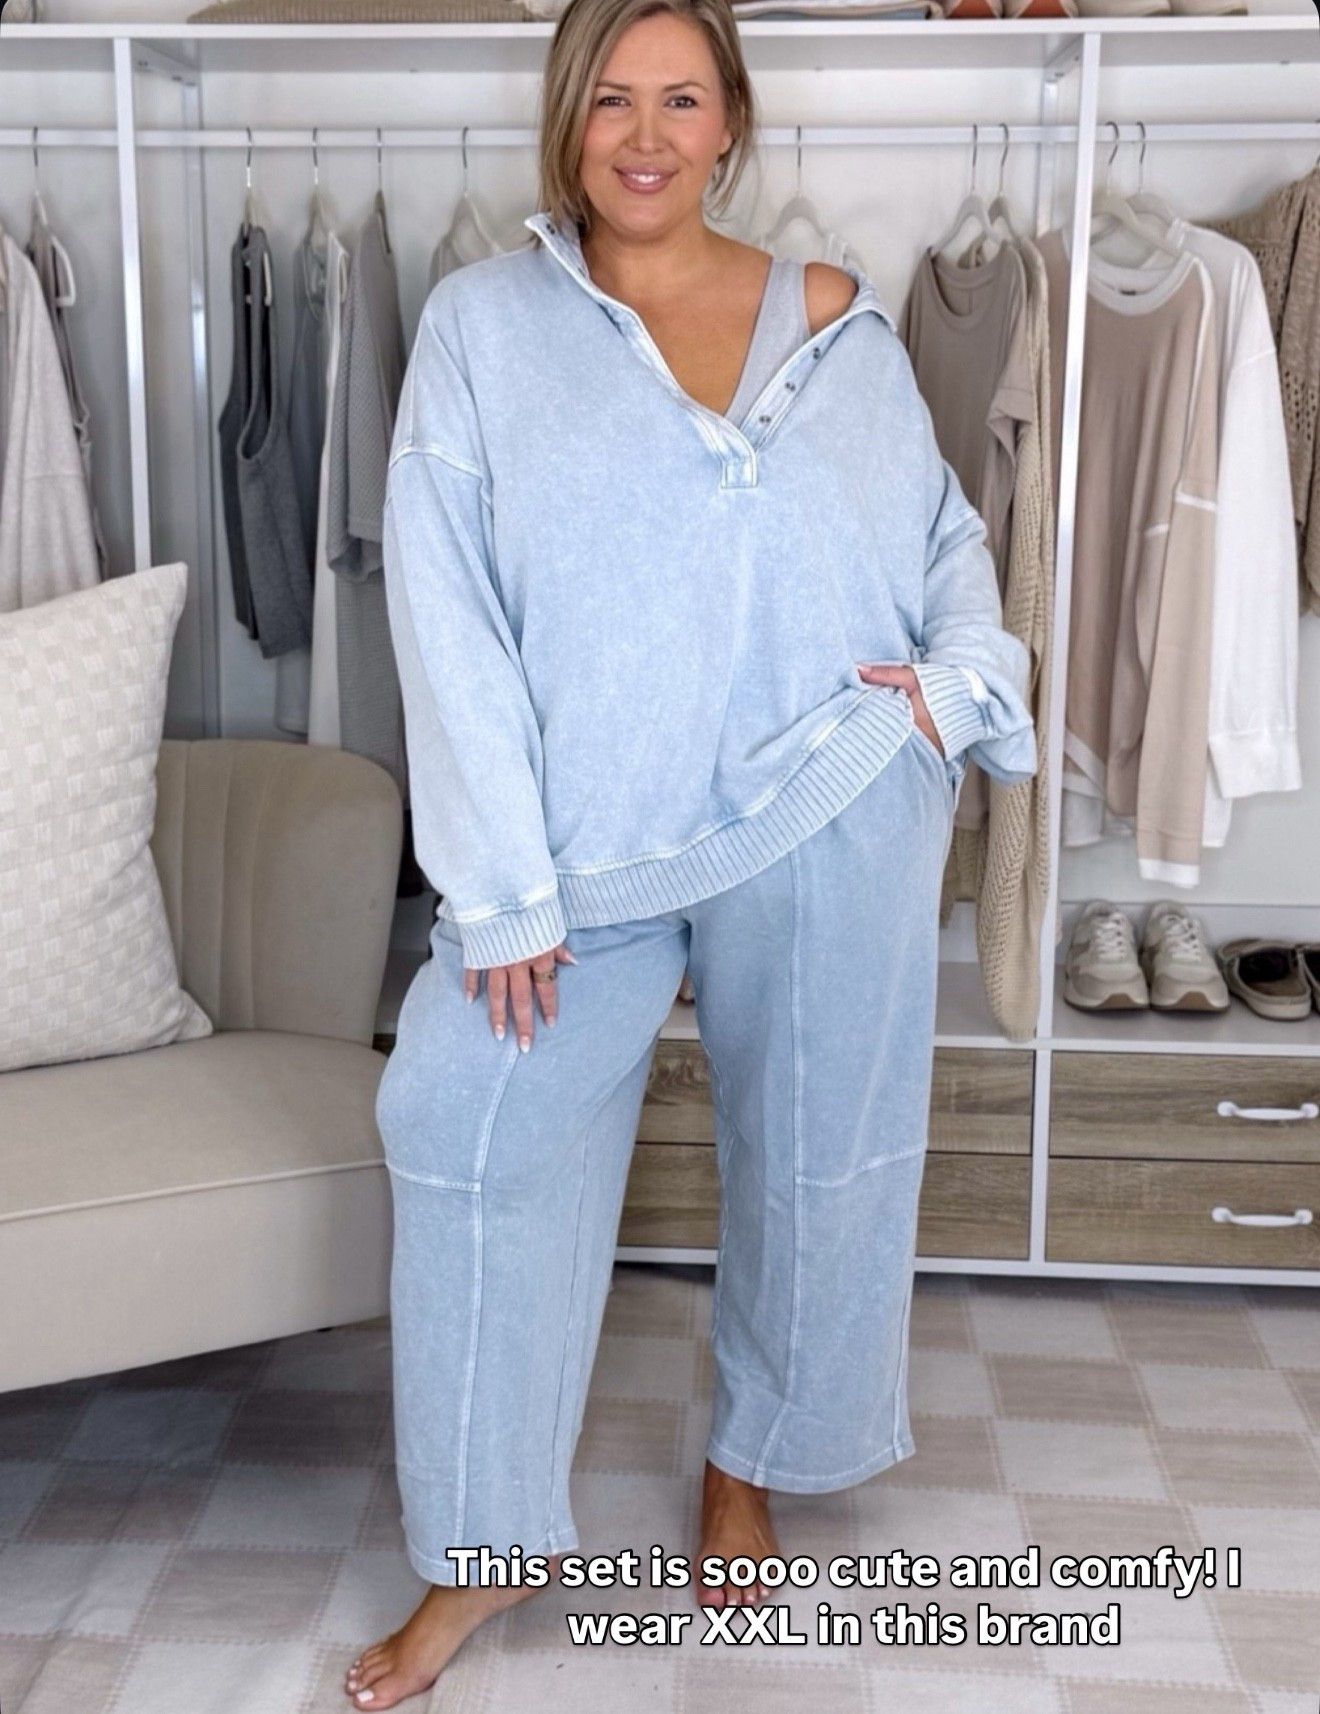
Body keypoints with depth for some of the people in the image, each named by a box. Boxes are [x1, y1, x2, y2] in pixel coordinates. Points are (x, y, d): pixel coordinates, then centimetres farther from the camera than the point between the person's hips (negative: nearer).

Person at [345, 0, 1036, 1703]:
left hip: (831, 828, 1)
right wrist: (499, 882, -12)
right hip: (588, 841, 0)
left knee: (810, 1162, 11)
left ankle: (750, 1461, 39)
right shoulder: (484, 322, 0)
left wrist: (962, 679, -7)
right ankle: (485, 1546, 19)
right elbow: (445, 612, -6)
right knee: (474, 1135, -2)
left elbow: (945, 538, 15)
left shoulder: (836, 322, 4)